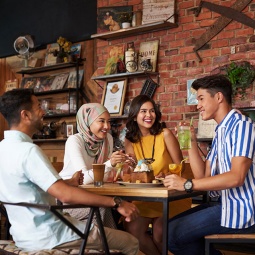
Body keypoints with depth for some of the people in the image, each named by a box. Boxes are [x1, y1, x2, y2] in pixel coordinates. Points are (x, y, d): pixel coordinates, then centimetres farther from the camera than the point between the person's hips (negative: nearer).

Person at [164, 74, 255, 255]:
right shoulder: (221, 132, 15)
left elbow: (237, 177, -25)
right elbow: (203, 175, 11)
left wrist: (187, 184, -25)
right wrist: (191, 142, 4)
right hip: (227, 204, 10)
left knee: (171, 234, -12)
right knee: (173, 225, 18)